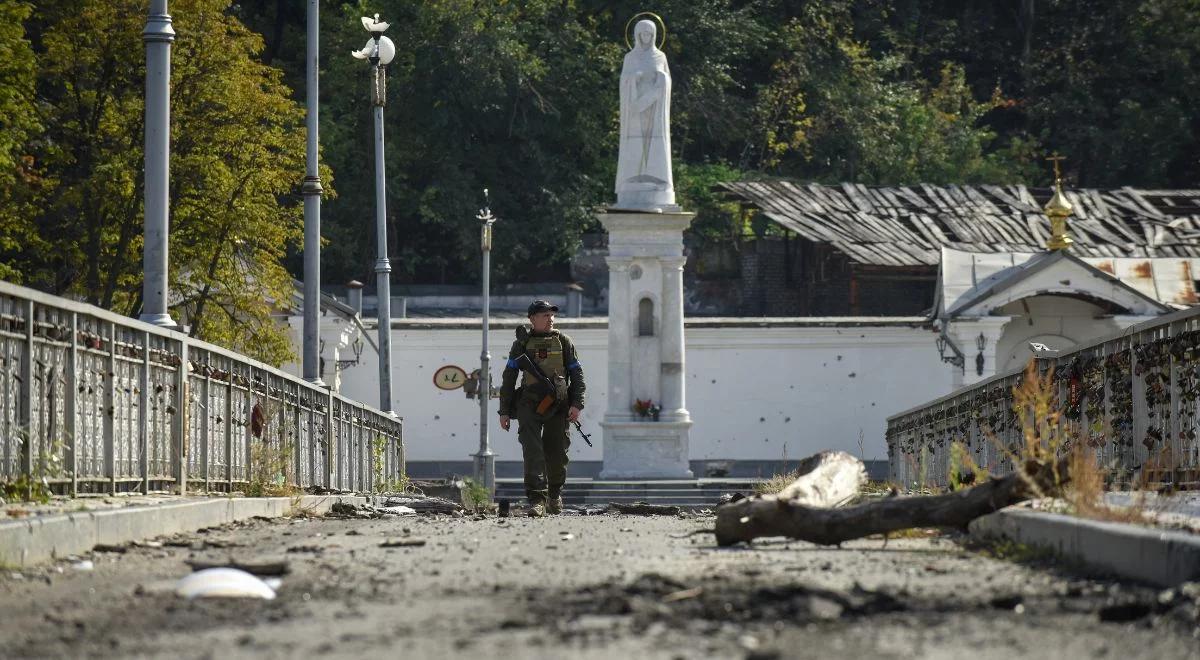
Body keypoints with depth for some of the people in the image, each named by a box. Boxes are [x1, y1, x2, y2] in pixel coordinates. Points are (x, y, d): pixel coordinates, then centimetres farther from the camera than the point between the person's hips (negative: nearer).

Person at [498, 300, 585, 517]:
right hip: (529, 405, -1)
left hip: (558, 405, 1)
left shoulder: (563, 342, 10)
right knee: (532, 450, -14)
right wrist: (504, 411, 4)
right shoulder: (522, 343, 8)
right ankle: (537, 500, -20)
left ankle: (555, 494, 30)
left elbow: (577, 375, 8)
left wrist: (577, 404, -5)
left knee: (556, 452, 8)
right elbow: (509, 377, 9)